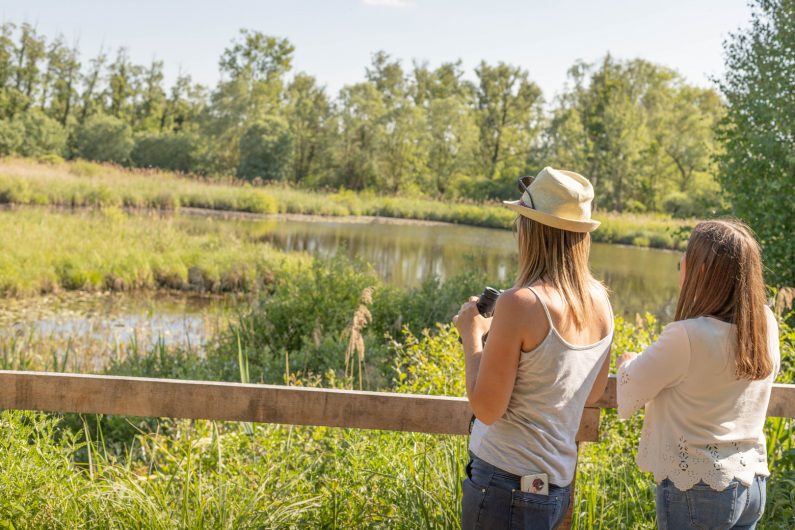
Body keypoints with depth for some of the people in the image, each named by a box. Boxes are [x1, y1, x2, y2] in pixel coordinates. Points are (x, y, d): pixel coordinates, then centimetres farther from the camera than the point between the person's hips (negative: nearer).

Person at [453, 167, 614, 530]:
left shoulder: (520, 304, -21)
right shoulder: (599, 299, -1)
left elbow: (486, 409, -18)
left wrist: (472, 336, -5)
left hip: (506, 483, -7)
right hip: (558, 482, 7)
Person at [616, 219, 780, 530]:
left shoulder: (688, 336, -23)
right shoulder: (767, 326, -3)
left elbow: (631, 392, -9)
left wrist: (627, 363, 11)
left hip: (698, 489, -6)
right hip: (752, 484, 6)